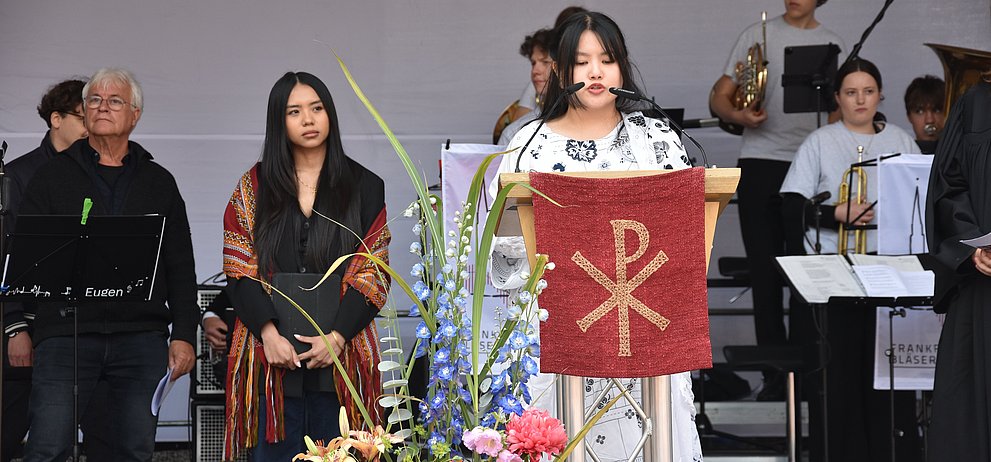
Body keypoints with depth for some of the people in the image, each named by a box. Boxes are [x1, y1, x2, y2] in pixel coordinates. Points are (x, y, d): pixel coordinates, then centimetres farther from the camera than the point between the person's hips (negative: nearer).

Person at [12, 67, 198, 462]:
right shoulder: (52, 176, 11)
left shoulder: (159, 182, 16)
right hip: (64, 333, -2)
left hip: (141, 336, 2)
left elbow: (180, 268, 14)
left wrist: (184, 334, 5)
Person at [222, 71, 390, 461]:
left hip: (341, 353, 0)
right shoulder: (255, 187, 9)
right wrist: (268, 333, -12)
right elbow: (239, 271, 4)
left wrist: (337, 336, -11)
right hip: (272, 354, 0)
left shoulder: (364, 187, 7)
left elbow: (373, 273, 2)